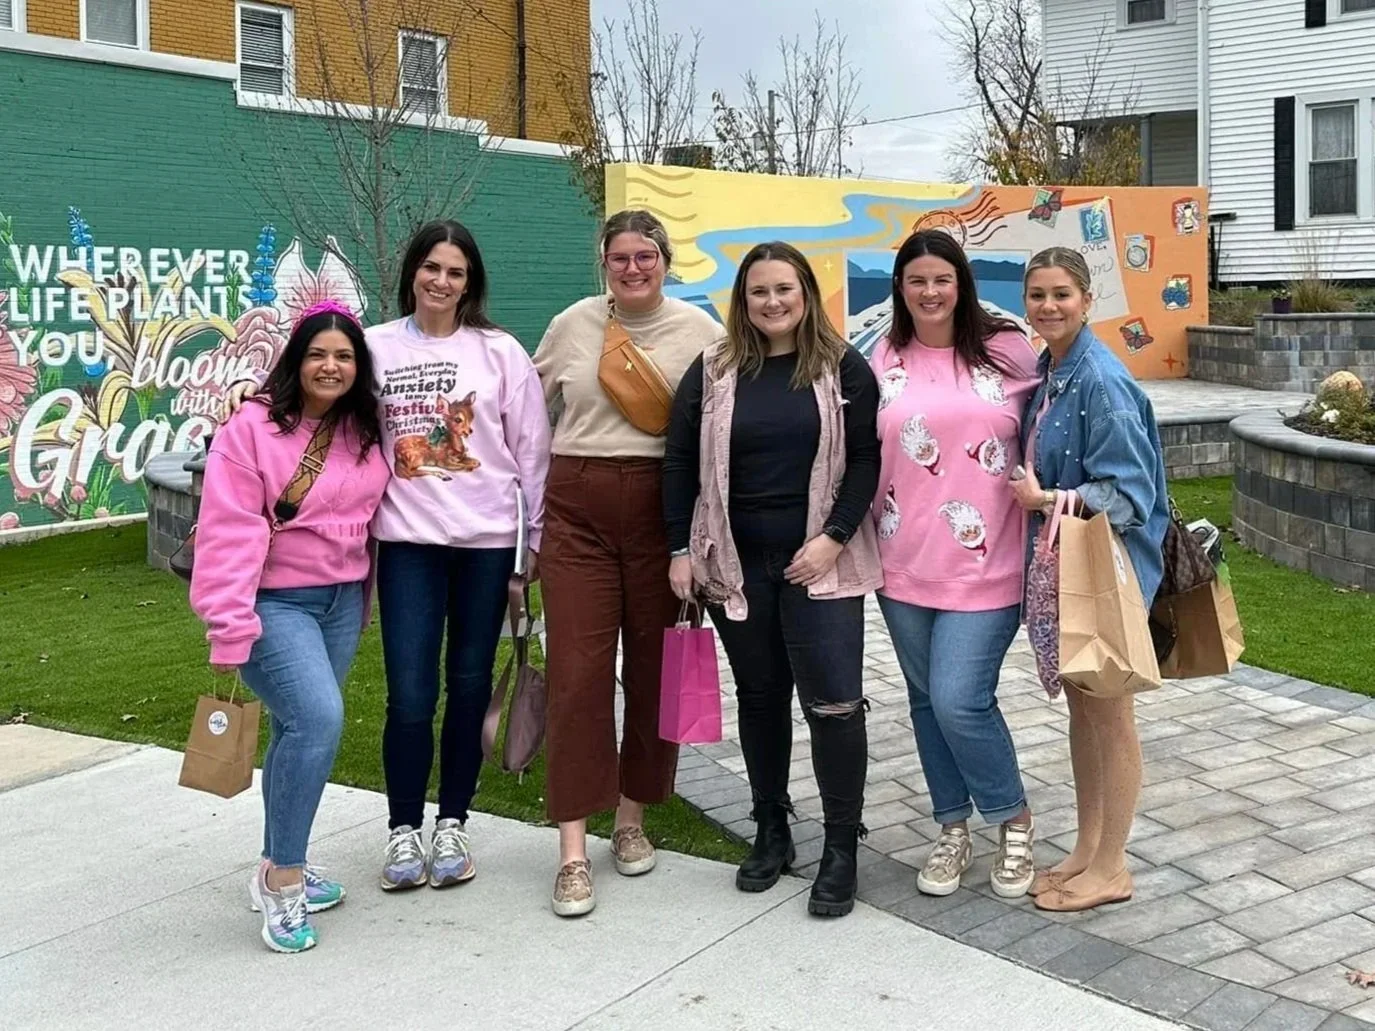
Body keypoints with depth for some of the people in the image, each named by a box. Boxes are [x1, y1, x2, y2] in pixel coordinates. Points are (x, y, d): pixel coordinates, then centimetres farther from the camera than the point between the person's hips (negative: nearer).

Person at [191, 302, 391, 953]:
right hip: (274, 603, -6)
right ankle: (282, 880, -7)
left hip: (342, 601, 6)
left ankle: (281, 868, 28)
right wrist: (229, 631, -19)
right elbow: (230, 534, -16)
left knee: (301, 731, 13)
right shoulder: (252, 428, -12)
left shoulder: (365, 432, 7)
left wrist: (361, 603, 10)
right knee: (317, 718, -21)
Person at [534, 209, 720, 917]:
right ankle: (573, 852, 0)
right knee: (577, 672, -5)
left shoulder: (698, 329, 3)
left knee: (654, 668, 8)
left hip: (664, 508, 0)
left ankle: (632, 818, 26)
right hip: (578, 507, 0)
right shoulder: (572, 325, 6)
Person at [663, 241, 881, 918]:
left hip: (820, 562, -2)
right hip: (736, 564, 2)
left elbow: (866, 457, -2)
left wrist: (833, 537, -12)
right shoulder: (713, 372, 5)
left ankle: (841, 847, 7)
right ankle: (770, 832, 25)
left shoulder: (844, 369, 1)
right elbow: (681, 462, 6)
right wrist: (680, 550, 0)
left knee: (833, 701, -6)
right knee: (760, 697, 12)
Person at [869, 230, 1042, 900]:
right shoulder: (885, 362, 6)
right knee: (927, 698, 13)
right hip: (905, 563, 4)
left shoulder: (1007, 352, -1)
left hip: (985, 562, -3)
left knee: (960, 700, -10)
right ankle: (952, 830, 30)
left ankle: (1013, 819, 16)